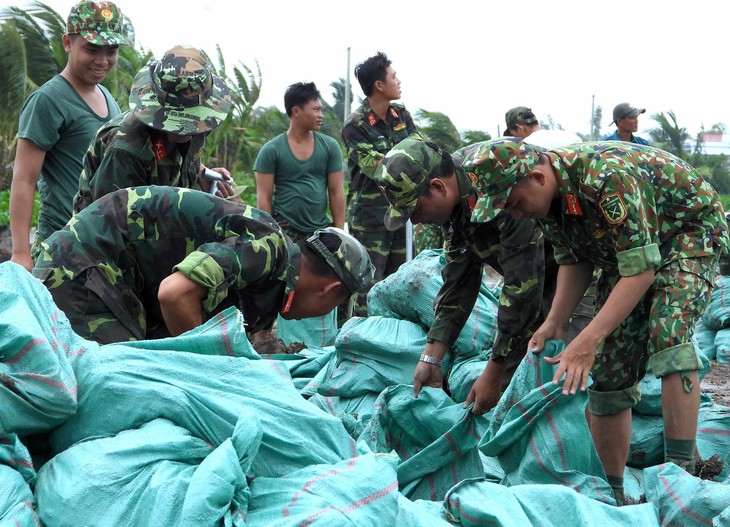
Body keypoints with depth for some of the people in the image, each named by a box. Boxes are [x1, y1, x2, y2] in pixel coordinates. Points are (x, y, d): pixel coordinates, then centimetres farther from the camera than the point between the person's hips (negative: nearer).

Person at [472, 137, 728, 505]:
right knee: (609, 372, 1)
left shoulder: (608, 176, -38)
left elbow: (642, 270, -36)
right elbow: (575, 262, 3)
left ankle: (680, 472, -27)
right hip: (625, 253, 8)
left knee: (667, 334, -33)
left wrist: (588, 340, -40)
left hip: (691, 231, -7)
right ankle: (612, 493, 13)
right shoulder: (546, 198, -12)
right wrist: (553, 324, -9)